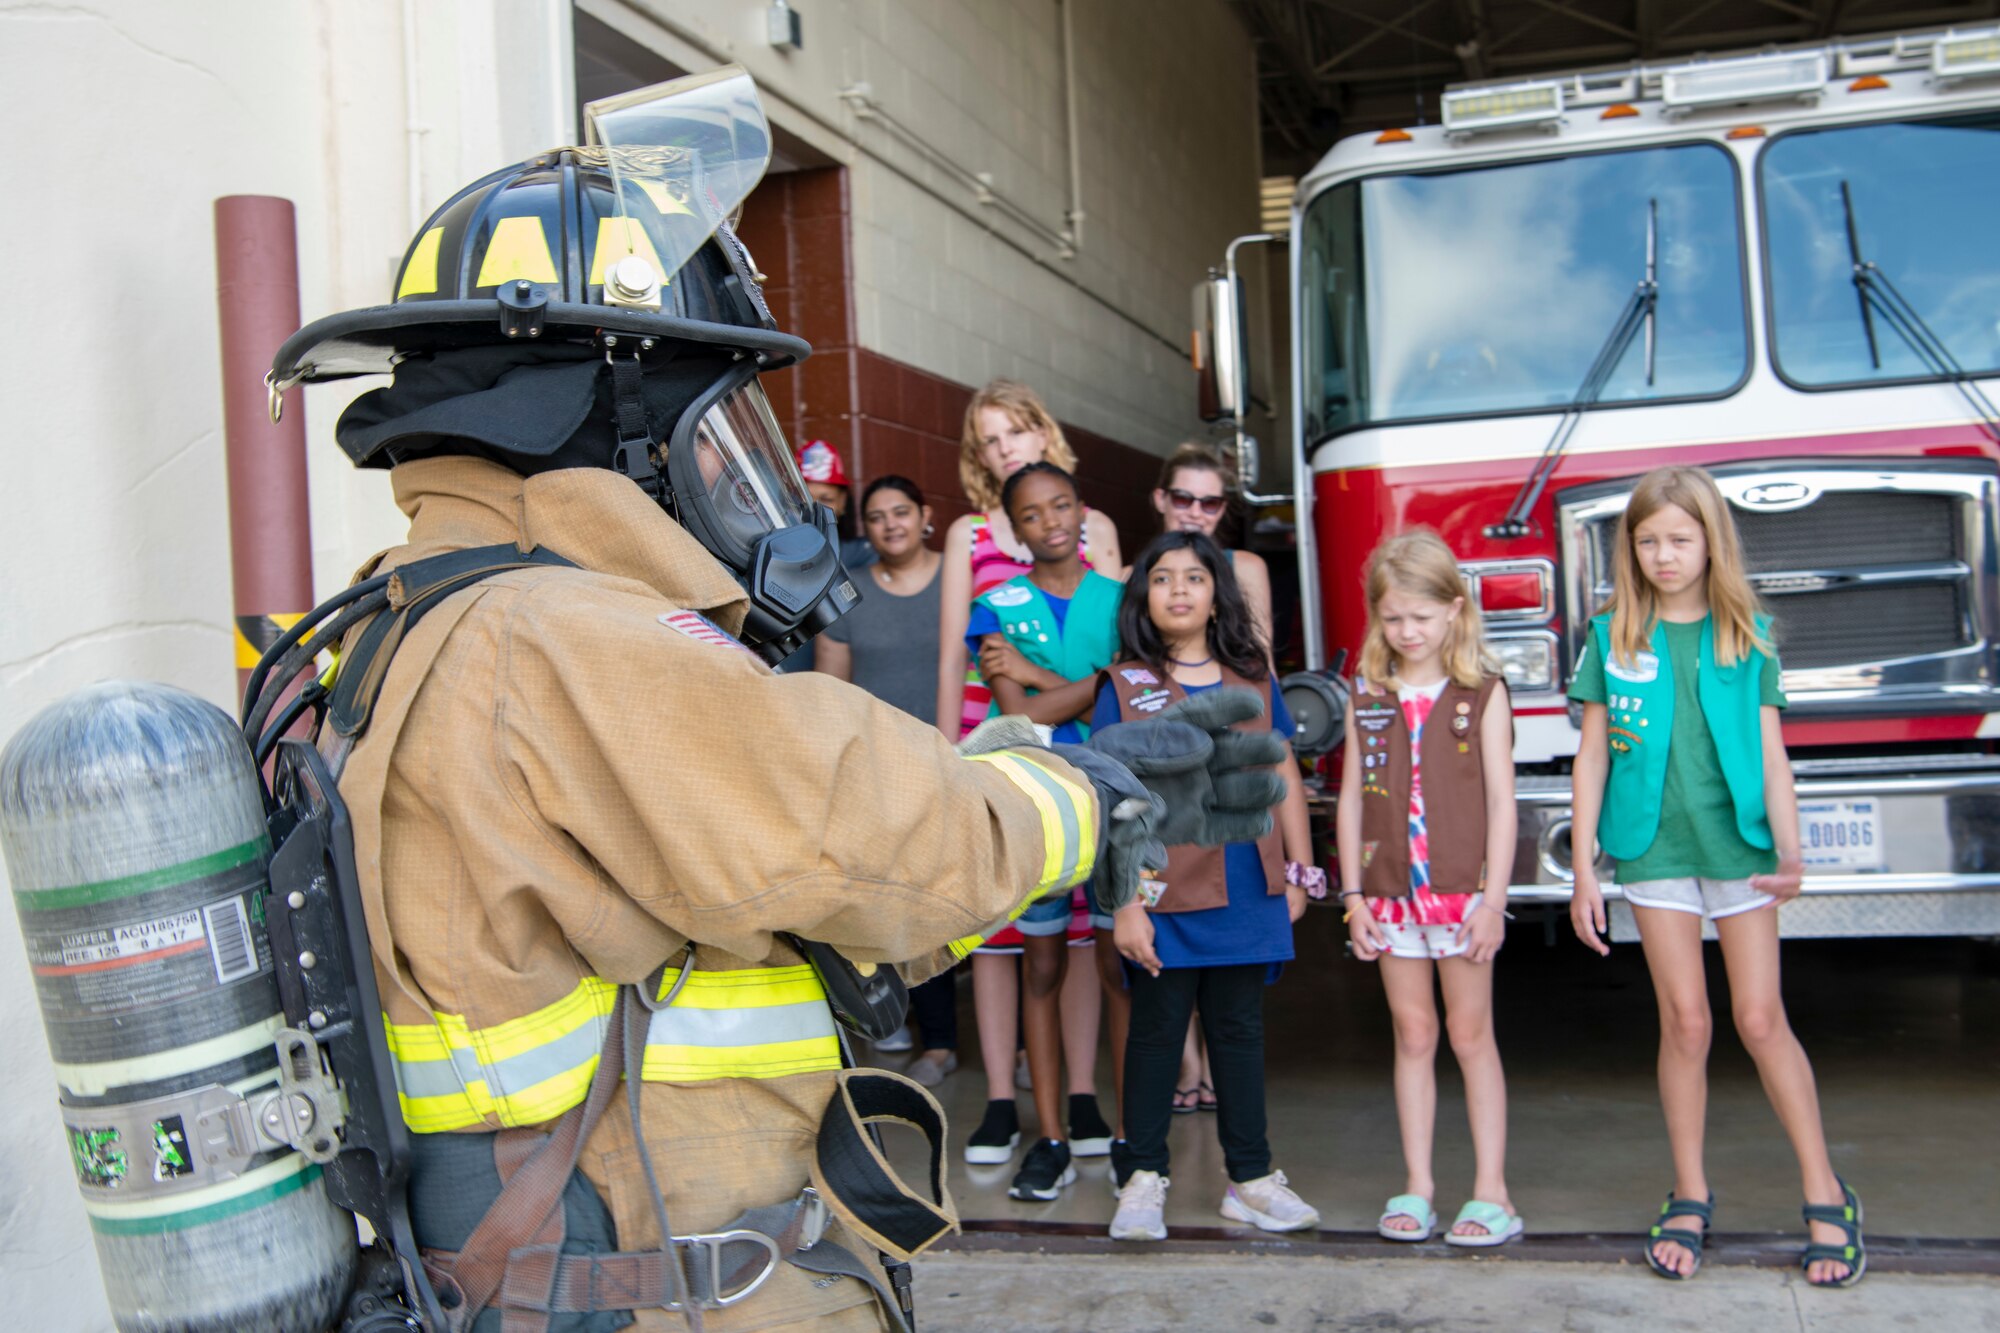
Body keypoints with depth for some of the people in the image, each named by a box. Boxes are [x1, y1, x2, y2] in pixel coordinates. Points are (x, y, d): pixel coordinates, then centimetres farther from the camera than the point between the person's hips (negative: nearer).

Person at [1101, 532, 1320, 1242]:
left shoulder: (1253, 680, 8)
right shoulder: (1126, 687, -2)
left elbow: (1284, 778, 12)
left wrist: (1299, 873, 10)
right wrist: (1123, 901, -11)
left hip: (1247, 889, 3)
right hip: (1166, 892, -3)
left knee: (1239, 1029, 11)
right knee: (1157, 1030, 5)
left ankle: (1250, 1177, 21)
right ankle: (1145, 1177, 17)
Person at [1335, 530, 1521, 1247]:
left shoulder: (1483, 694, -2)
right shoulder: (1367, 697, 6)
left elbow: (1500, 802, -4)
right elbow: (1352, 798, 7)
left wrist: (1493, 899, -9)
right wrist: (1354, 894, 3)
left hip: (1463, 888, -3)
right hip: (1392, 892, 3)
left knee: (1471, 1034, 3)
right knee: (1412, 1034, 9)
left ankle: (1491, 1191, 10)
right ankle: (1417, 1187, 16)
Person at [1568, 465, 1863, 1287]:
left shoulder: (1746, 636, 2)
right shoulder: (1613, 638, 2)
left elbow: (1771, 753, 0)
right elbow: (1593, 756, 5)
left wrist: (1790, 852, -12)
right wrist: (1583, 869, 2)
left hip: (1739, 844, 0)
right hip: (1654, 850, 1)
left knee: (1761, 1019, 1)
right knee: (1684, 1022, 4)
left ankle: (1826, 1196, 13)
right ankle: (1690, 1197, 17)